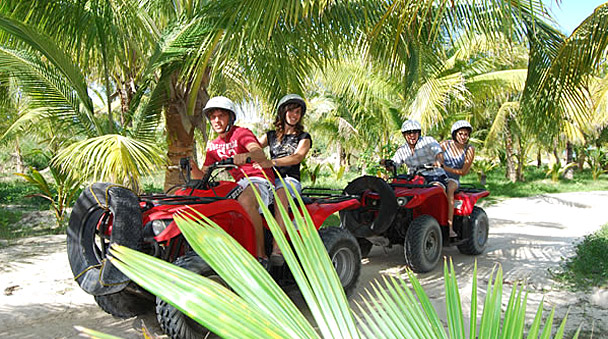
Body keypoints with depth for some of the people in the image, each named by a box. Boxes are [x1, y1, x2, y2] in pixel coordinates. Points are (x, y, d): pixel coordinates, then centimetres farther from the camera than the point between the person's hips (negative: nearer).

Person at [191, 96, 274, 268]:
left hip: (260, 180, -7)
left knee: (245, 201, -38)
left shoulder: (241, 133, -4)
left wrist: (245, 156, -47)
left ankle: (261, 255, -32)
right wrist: (193, 166, -8)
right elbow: (202, 176, 14)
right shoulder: (213, 146, 17)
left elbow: (260, 153, -24)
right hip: (241, 184, 7)